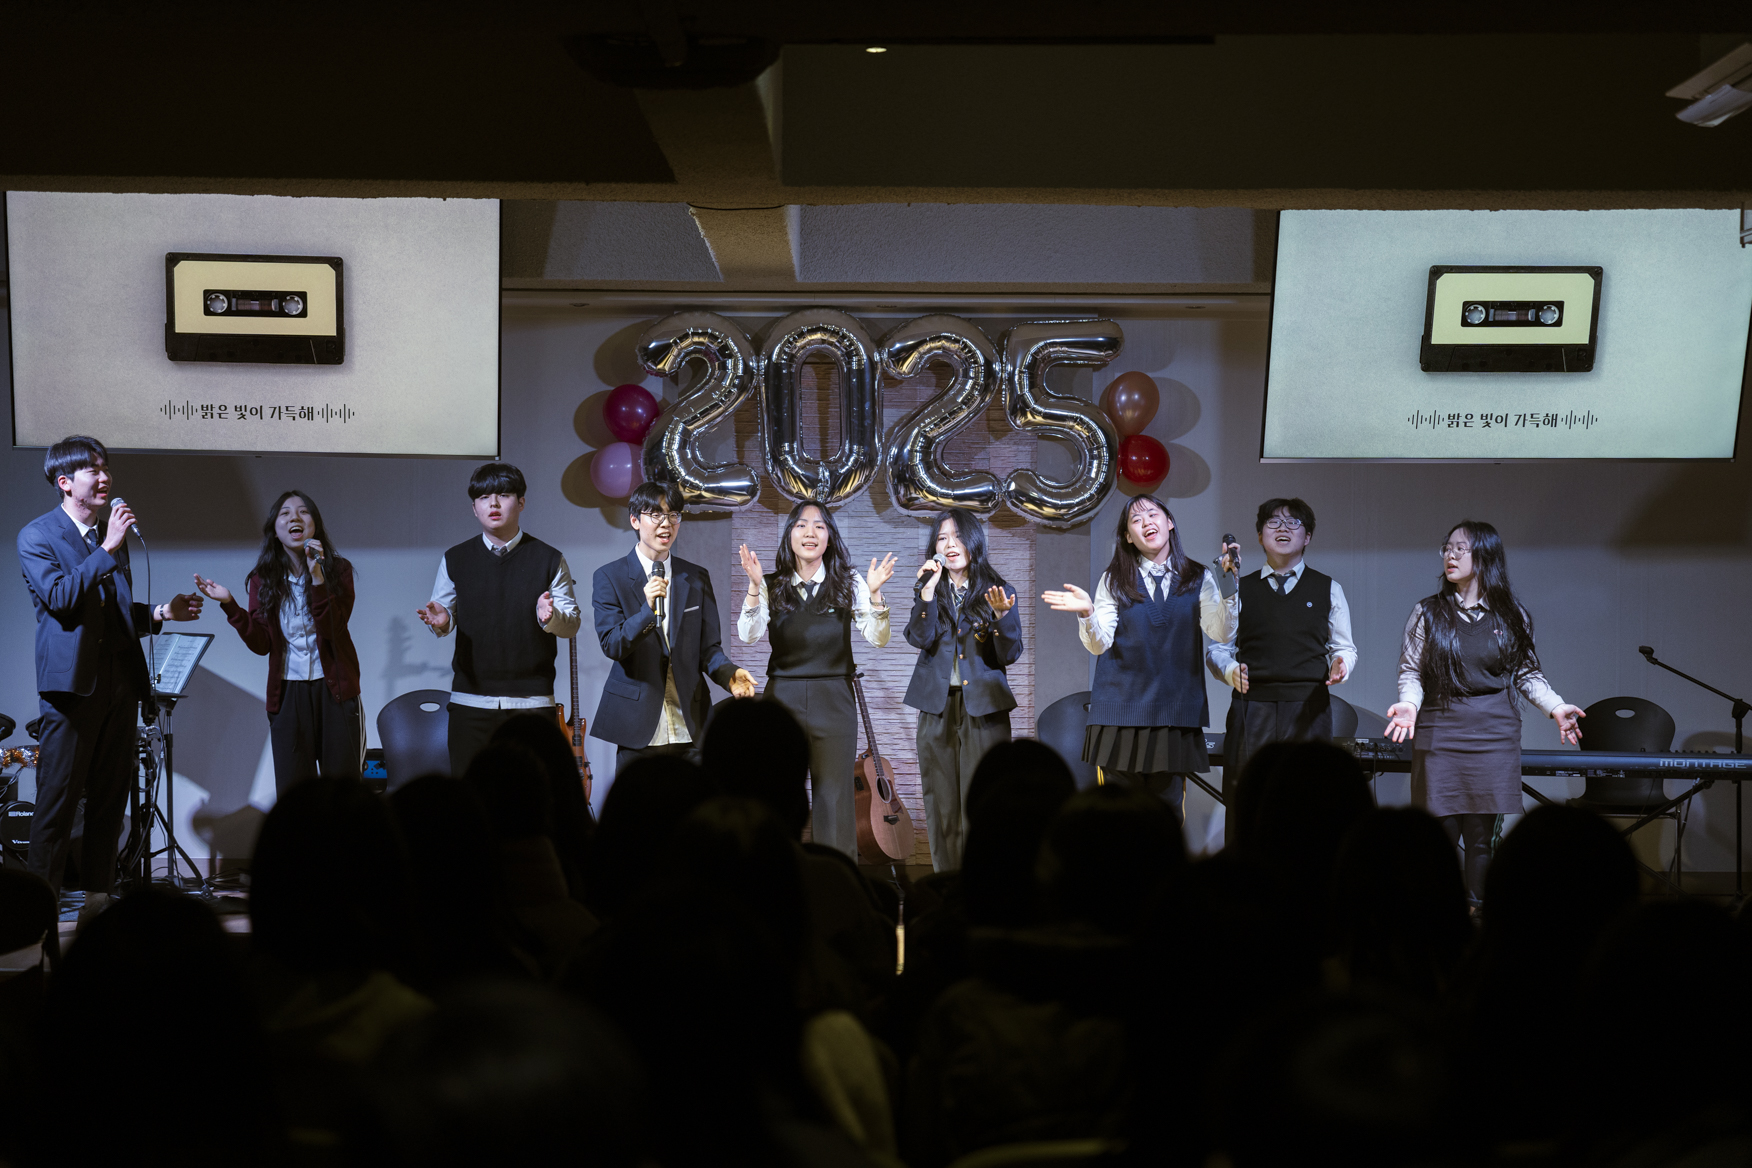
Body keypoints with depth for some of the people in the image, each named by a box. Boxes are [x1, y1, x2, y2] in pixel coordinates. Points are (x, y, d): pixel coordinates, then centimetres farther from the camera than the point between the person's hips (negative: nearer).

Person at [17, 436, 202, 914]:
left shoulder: (111, 533, 19)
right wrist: (108, 549, -18)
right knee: (57, 801, -5)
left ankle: (98, 899, 16)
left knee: (110, 799, 9)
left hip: (121, 679, 6)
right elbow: (59, 596, -17)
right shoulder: (36, 536, -1)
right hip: (72, 683, -6)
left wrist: (159, 612, 8)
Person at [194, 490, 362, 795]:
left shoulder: (337, 570, -3)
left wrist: (317, 576, -24)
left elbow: (332, 629, -15)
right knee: (291, 791, 3)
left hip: (334, 690, -2)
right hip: (287, 693, 2)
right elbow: (261, 644, -1)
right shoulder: (264, 580, 3)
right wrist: (229, 604, -11)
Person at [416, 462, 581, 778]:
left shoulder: (549, 559, 5)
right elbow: (445, 614, 11)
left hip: (532, 700, -1)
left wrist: (551, 617, -18)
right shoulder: (455, 559, 10)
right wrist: (440, 621, -13)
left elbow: (573, 623, 4)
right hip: (471, 701, 1)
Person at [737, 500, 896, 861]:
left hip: (834, 700, -1)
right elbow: (749, 635, -7)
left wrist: (874, 593, -17)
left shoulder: (848, 584, 5)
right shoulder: (772, 586, 6)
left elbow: (878, 638, -3)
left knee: (835, 800, 0)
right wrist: (754, 587, -18)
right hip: (783, 698, 1)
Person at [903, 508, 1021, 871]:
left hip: (984, 708, -2)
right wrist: (928, 590, -13)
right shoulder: (930, 593, 11)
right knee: (942, 801, 2)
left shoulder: (997, 592, 6)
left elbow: (1011, 655, -1)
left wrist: (1002, 615, -17)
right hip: (938, 708, 2)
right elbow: (920, 639, -6)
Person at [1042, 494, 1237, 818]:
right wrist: (1087, 613, -22)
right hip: (1123, 704, 0)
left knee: (1168, 801, 4)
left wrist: (1228, 582, -18)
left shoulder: (1197, 579, 7)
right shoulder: (1114, 581, 7)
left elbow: (1222, 632, -6)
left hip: (1175, 708, 0)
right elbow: (1100, 644, -1)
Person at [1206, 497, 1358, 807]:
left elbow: (1344, 647, 15)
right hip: (1251, 706, 0)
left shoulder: (1328, 589, 15)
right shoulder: (1241, 589, 15)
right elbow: (1217, 648, 11)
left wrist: (1340, 665, -7)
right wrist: (1232, 671, -9)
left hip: (1308, 709, 0)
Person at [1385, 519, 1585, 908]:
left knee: (1482, 835, 1)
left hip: (1494, 733, 1)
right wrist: (1409, 703, -14)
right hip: (1440, 730, -1)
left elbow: (1527, 673, 11)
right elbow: (1410, 671, 3)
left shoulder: (1511, 615, 7)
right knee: (1443, 831, -2)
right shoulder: (1428, 613, 5)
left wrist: (1555, 706, -3)